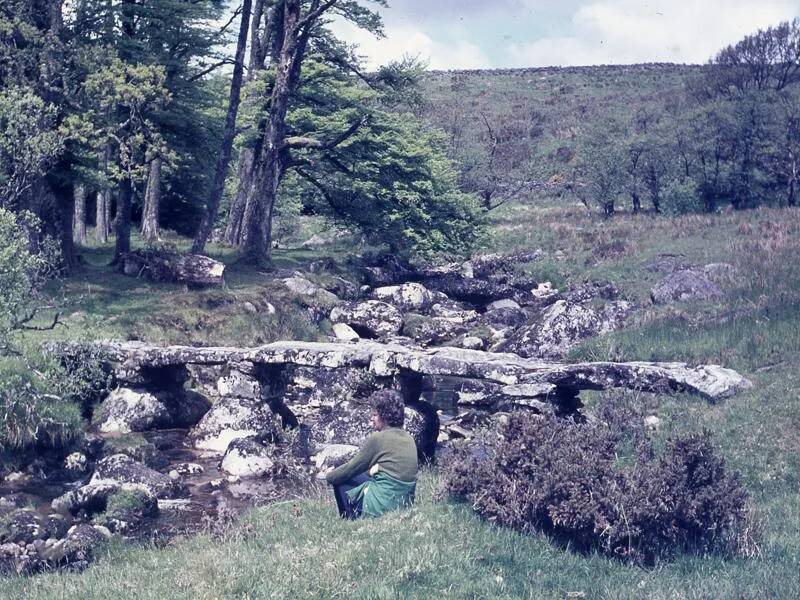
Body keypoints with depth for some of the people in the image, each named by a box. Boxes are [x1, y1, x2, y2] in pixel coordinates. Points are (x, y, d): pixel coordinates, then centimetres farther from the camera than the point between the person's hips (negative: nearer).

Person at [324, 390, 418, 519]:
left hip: (383, 505, -8)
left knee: (340, 480, 12)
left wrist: (328, 476, 14)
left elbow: (352, 468, -2)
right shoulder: (409, 439, 8)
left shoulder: (378, 438, -13)